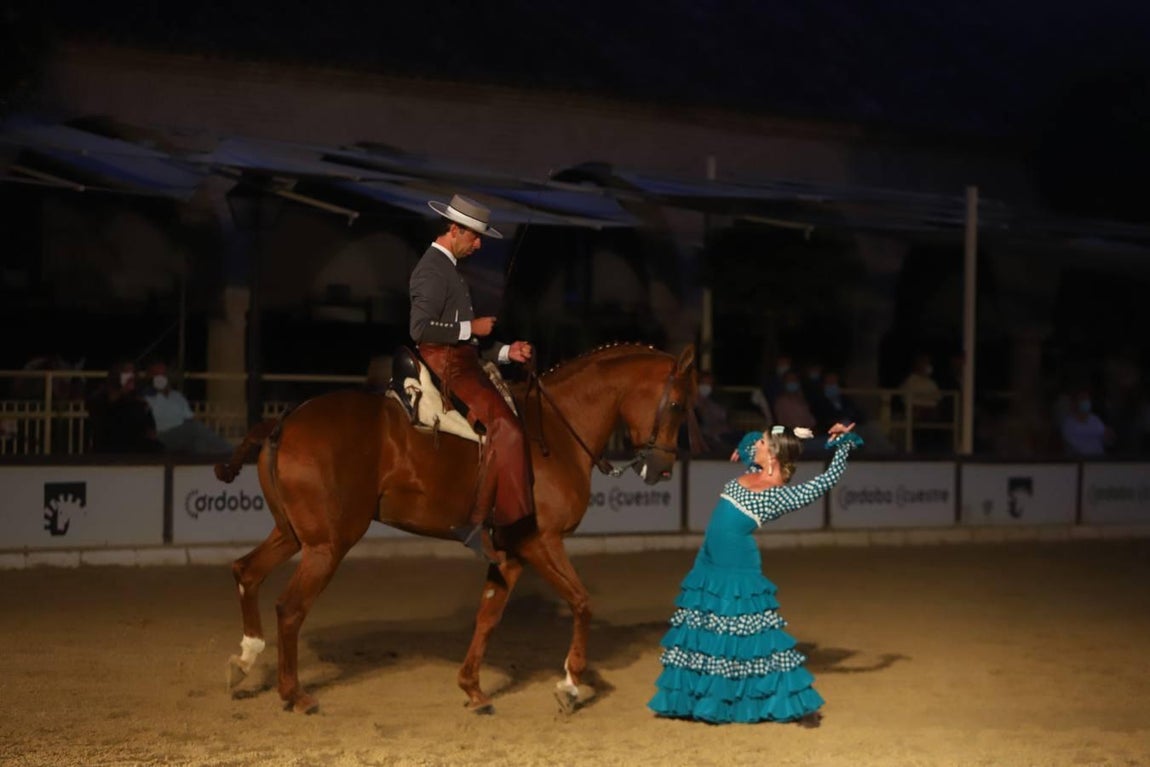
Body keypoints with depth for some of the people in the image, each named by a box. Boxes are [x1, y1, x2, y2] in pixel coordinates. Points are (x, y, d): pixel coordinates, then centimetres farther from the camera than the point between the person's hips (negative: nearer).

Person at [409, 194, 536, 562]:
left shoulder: (448, 269, 23)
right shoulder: (433, 270, -9)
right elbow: (421, 328, -20)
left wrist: (506, 351, 14)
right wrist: (471, 328, -12)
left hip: (462, 361, 10)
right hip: (446, 366, -10)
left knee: (513, 419, 3)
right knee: (505, 427, -22)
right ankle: (478, 520, -23)